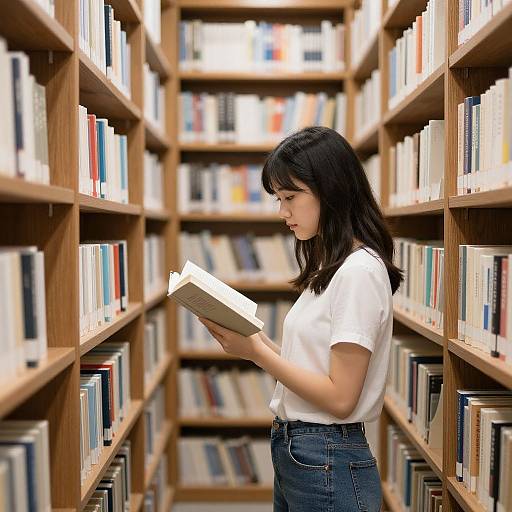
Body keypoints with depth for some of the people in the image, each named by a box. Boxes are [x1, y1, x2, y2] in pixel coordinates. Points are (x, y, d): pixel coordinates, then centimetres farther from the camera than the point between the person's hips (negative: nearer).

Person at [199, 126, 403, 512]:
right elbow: (310, 363, 7)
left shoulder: (359, 271, -19)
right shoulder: (328, 267, 9)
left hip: (327, 464, -8)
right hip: (293, 451, 8)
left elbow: (340, 398, -21)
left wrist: (257, 352, -18)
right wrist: (251, 338, -4)